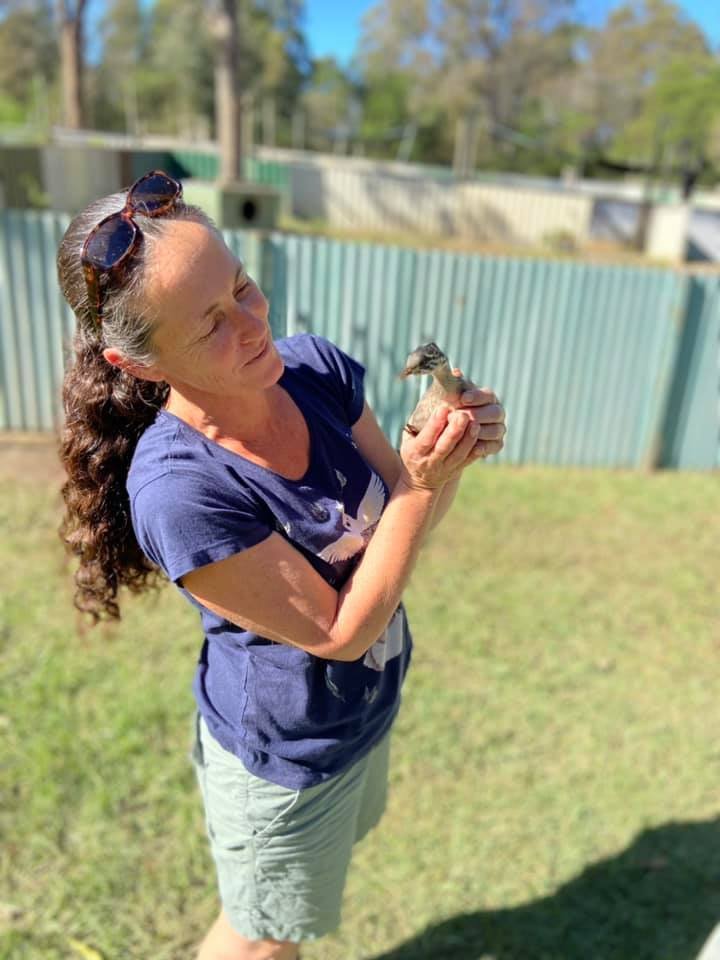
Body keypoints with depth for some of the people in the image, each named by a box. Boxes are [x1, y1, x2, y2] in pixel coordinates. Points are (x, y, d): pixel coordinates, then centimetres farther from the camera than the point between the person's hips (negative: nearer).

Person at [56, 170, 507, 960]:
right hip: (286, 755, -7)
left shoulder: (316, 369, -17)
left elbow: (399, 516, -5)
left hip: (366, 706, 7)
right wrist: (425, 481, -34)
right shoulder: (179, 490, -35)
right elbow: (339, 631, -27)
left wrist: (454, 449, -25)